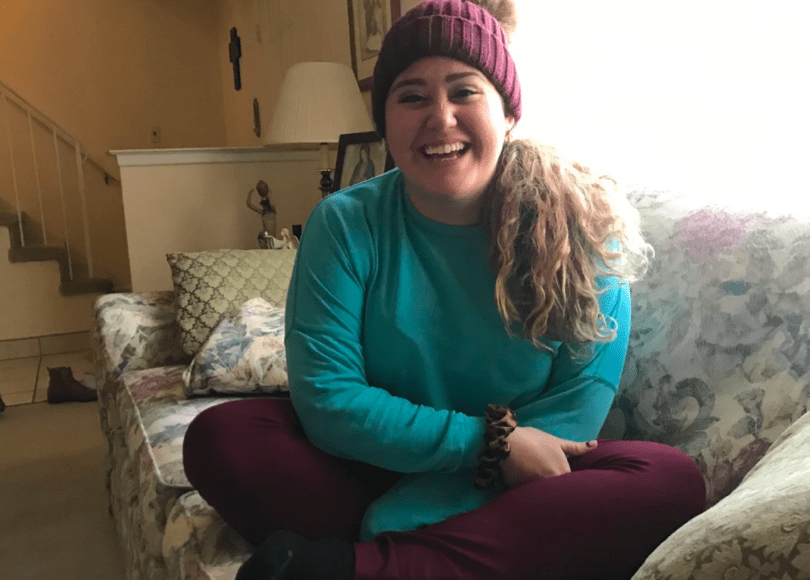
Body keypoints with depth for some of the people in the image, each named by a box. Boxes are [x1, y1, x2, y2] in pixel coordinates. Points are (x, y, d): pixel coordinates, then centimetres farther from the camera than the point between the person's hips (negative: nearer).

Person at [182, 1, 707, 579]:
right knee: (220, 436, -18)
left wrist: (392, 526, -23)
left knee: (672, 481, -28)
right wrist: (489, 441, -24)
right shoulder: (345, 225, -9)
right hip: (381, 464, 0)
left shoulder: (582, 231, -10)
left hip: (518, 482, 1)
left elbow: (572, 417, -15)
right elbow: (327, 400, -15)